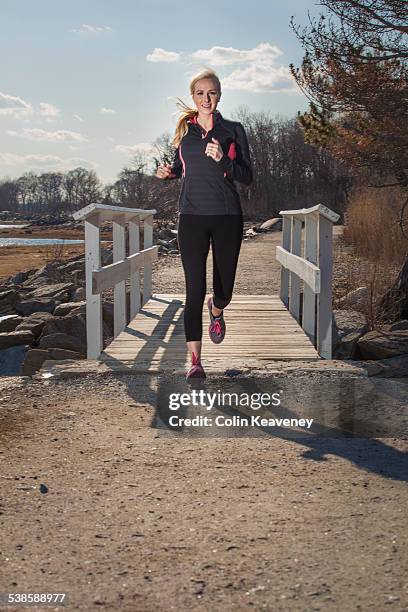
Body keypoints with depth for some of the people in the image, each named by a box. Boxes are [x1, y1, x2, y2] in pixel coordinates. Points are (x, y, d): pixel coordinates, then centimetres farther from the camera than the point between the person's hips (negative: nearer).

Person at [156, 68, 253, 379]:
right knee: (195, 289, -8)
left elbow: (247, 177, -1)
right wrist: (168, 172, 1)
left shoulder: (233, 130, 3)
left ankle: (216, 310, 45)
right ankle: (196, 362, -6)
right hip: (193, 217, 0)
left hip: (227, 216, 0)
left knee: (224, 289, 5)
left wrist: (222, 160, -18)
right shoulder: (184, 129, 9)